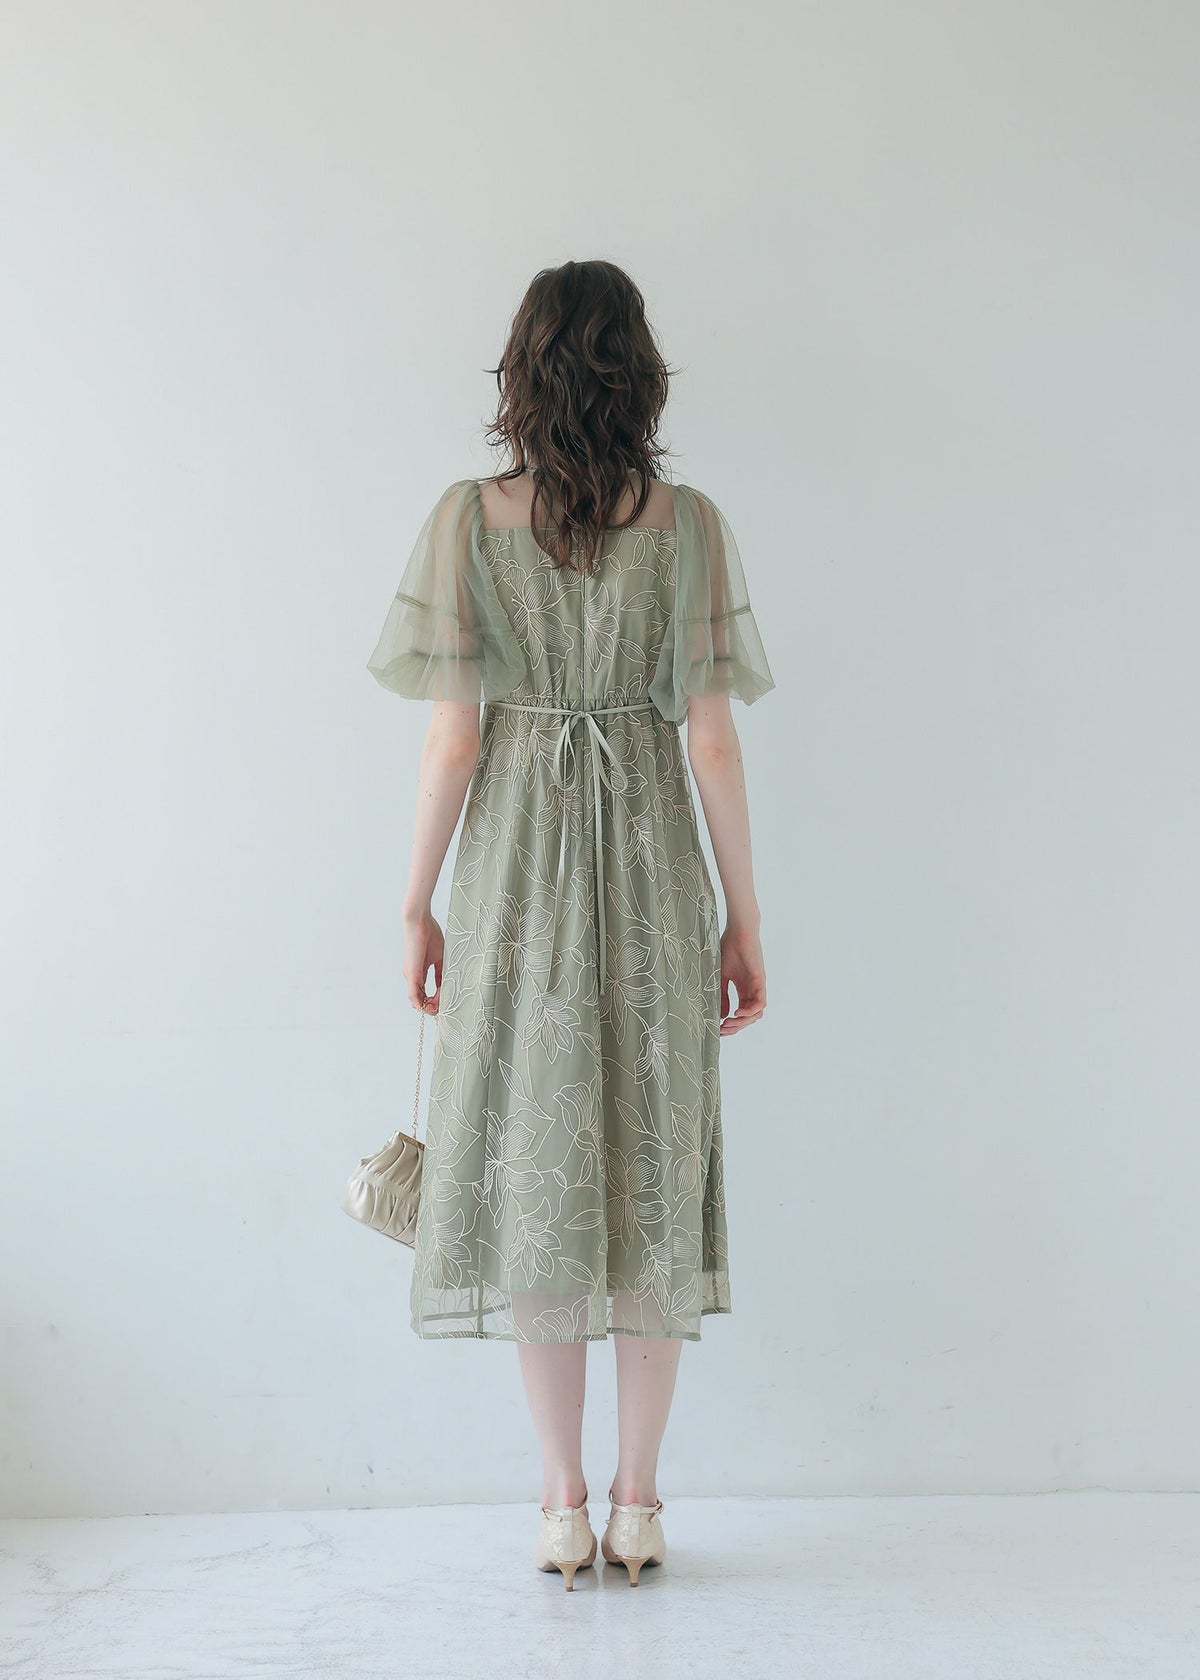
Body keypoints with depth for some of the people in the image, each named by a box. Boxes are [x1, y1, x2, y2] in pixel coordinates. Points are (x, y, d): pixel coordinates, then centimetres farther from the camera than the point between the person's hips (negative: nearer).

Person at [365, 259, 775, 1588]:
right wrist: (744, 919, 4)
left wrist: (417, 906, 2)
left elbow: (452, 739, -7)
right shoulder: (690, 524, -2)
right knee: (654, 1167, 10)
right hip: (655, 876, 1)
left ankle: (564, 1507, 15)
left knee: (534, 1168, 8)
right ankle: (637, 1505, 18)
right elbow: (713, 742, -3)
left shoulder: (468, 519, -5)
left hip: (519, 877, -1)